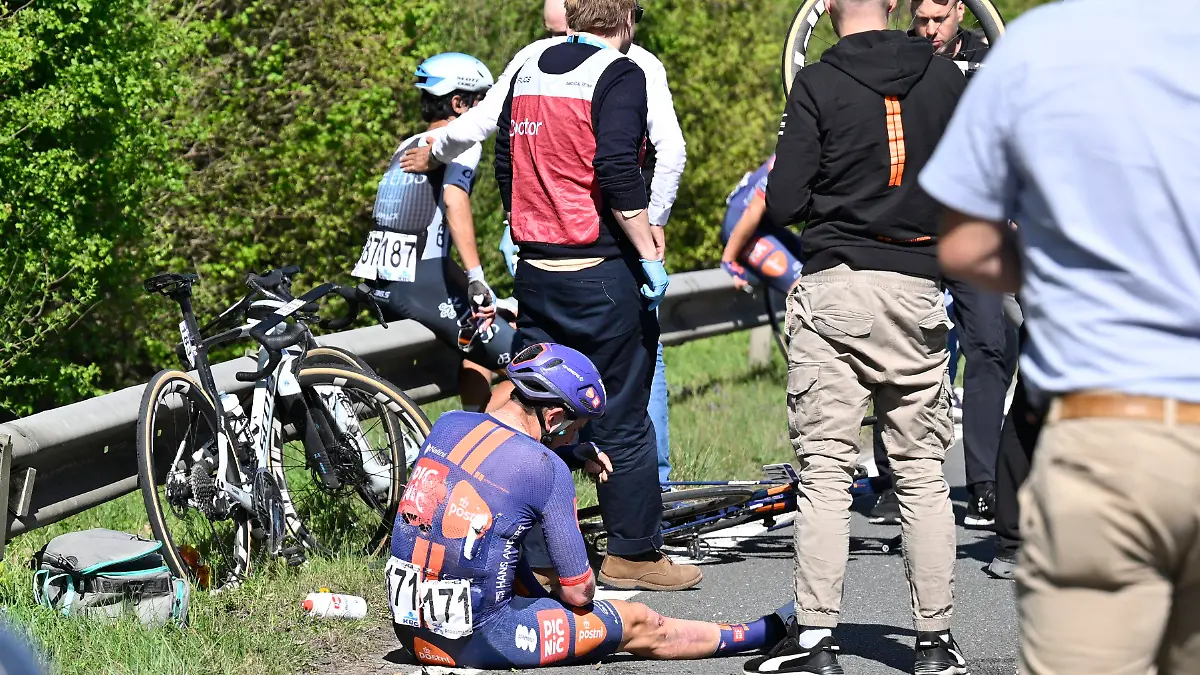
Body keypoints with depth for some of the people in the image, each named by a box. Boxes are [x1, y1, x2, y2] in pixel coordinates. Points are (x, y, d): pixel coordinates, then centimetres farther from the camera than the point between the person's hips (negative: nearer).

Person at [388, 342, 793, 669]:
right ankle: (759, 635, 34)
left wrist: (571, 454, 20)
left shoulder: (447, 425, 4)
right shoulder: (548, 470, -14)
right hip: (475, 640, -6)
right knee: (639, 624, 13)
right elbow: (579, 592, -7)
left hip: (410, 629, 6)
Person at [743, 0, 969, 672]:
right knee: (923, 472, 8)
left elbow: (783, 204, -8)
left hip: (835, 288, -3)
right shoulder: (948, 78, 5)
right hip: (919, 292, 3)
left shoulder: (817, 85, -5)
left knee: (825, 468, -1)